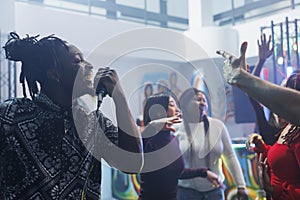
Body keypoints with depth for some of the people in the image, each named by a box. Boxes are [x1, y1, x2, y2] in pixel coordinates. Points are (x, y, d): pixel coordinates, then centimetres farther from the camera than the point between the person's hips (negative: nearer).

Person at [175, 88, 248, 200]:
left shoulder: (217, 126, 0)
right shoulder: (178, 129, -5)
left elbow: (230, 156, 5)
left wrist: (241, 186, 3)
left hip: (215, 190, 2)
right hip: (187, 190, -2)